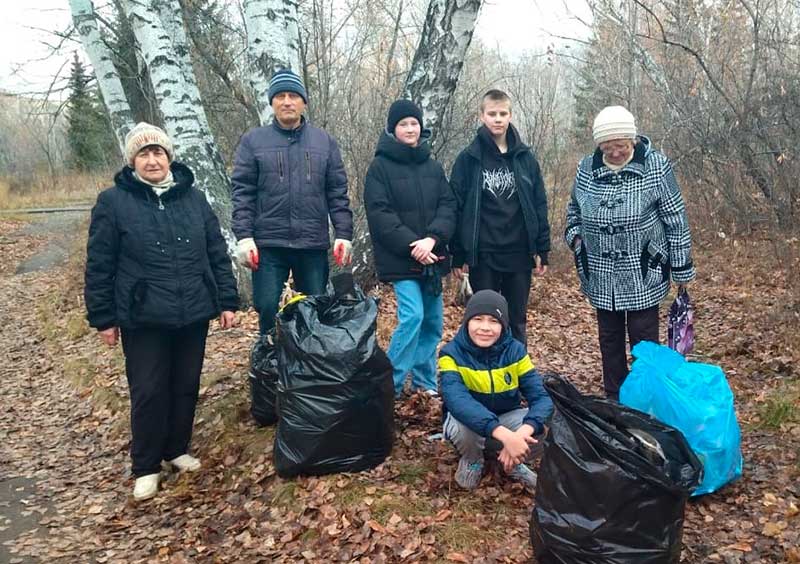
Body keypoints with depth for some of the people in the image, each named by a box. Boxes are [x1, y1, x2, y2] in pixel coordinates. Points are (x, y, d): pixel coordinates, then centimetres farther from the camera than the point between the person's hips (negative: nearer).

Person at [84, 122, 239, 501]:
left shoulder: (193, 197, 6)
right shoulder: (113, 202, -3)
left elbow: (217, 253, 8)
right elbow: (99, 266, -1)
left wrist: (227, 301, 5)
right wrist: (103, 318, -2)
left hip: (193, 314, 3)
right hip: (143, 318, -3)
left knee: (186, 386, 12)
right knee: (148, 392, 4)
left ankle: (177, 449, 33)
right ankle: (146, 466, 21)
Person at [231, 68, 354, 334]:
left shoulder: (325, 142, 8)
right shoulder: (253, 141, 4)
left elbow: (338, 193, 7)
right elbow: (242, 193, 1)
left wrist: (344, 234, -1)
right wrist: (244, 237, -8)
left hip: (314, 244, 2)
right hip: (268, 244, -1)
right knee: (267, 309, 0)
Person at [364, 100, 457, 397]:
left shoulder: (433, 166, 12)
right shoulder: (380, 167, -2)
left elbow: (448, 206, 4)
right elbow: (379, 214, -10)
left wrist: (432, 238, -14)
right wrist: (411, 245, -17)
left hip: (432, 257, 5)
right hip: (400, 259, -5)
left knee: (433, 321, 9)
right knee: (412, 316, -16)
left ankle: (424, 382, 23)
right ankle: (390, 385, -2)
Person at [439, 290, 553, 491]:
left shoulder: (515, 350, -14)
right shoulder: (451, 353, -22)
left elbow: (540, 396, -22)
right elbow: (456, 399, -39)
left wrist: (522, 432, -44)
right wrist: (504, 435, -52)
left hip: (508, 417, 2)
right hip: (468, 420, -2)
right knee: (464, 429, -37)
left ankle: (513, 463, 6)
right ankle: (472, 460, 0)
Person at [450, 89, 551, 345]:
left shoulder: (525, 157, 6)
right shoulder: (469, 158, -1)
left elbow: (539, 206, 6)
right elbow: (457, 208, -2)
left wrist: (542, 251, 2)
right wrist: (458, 255, -4)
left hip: (519, 254, 2)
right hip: (482, 256, -2)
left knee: (517, 323, 11)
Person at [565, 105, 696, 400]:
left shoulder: (656, 166, -10)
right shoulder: (587, 168, 0)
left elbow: (676, 221, -6)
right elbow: (574, 209, 17)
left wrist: (681, 269, -4)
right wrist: (575, 237, -2)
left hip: (643, 275, -4)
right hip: (601, 275, 4)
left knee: (644, 341, 4)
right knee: (609, 339, 15)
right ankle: (614, 402, 30)